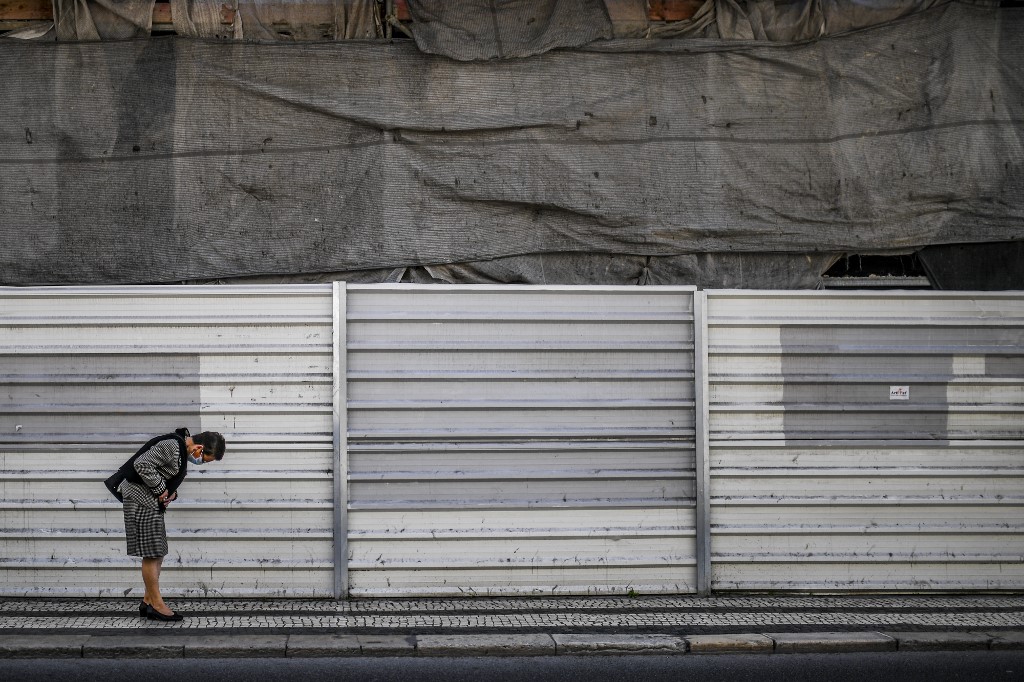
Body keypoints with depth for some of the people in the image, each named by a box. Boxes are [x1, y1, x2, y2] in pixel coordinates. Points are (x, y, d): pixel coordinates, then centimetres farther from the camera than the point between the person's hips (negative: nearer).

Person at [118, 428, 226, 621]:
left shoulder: (182, 449, 10)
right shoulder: (171, 446, -22)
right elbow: (142, 464, -27)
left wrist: (171, 492, 3)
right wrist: (160, 489, -19)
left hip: (151, 503, 10)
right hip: (142, 499, -10)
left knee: (157, 554, 11)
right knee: (152, 554, -7)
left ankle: (148, 601, 16)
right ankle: (157, 605, -3)